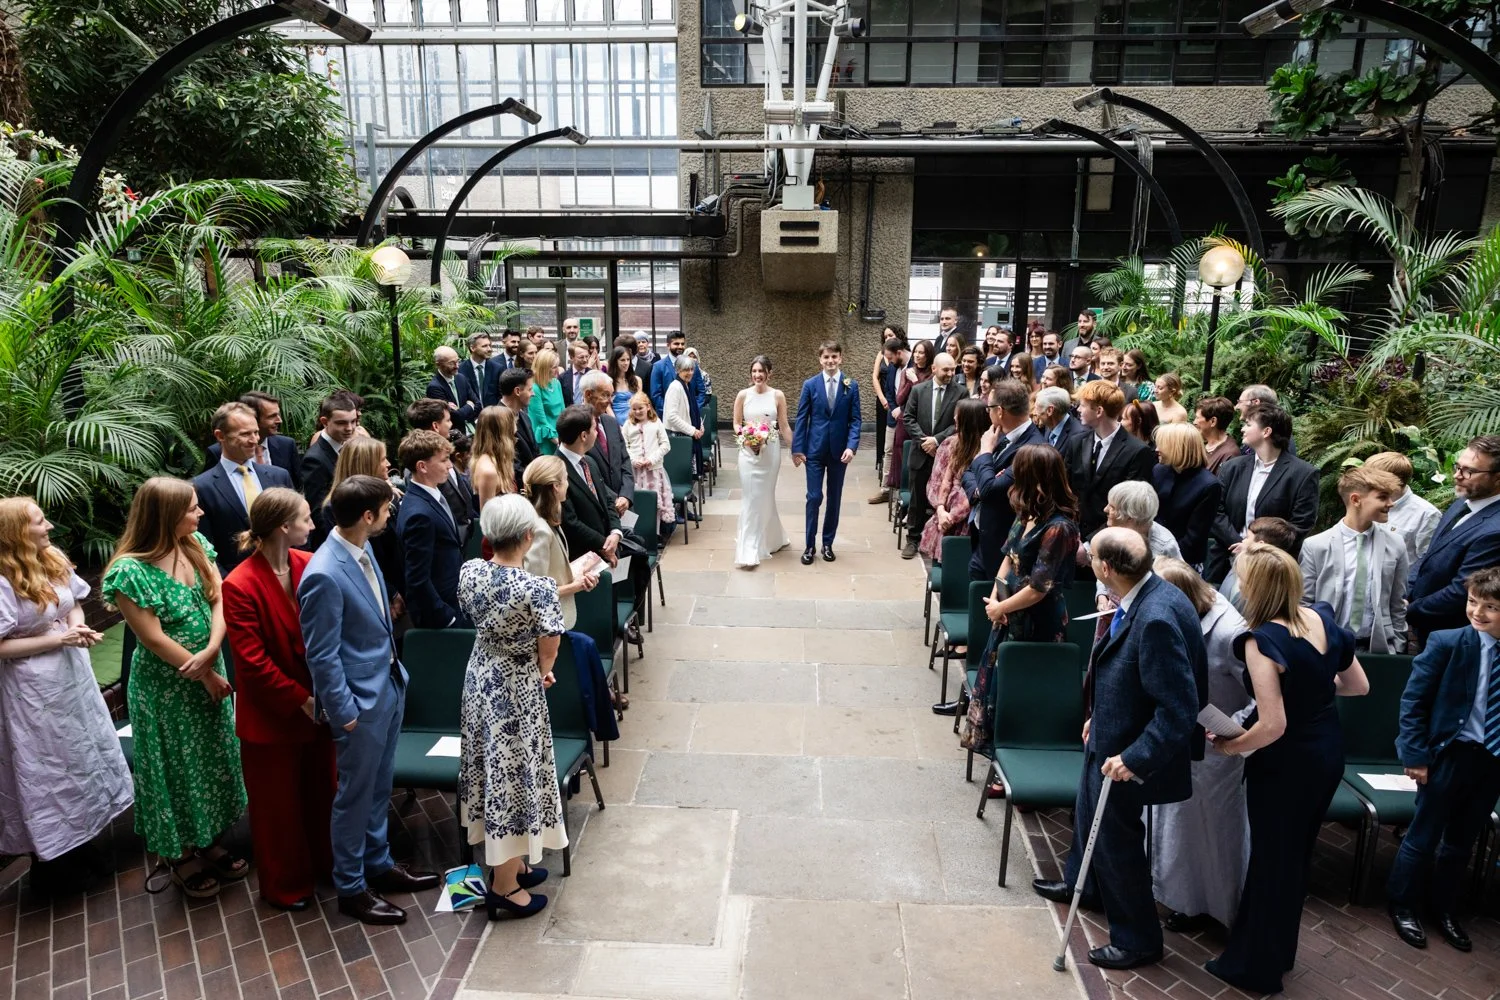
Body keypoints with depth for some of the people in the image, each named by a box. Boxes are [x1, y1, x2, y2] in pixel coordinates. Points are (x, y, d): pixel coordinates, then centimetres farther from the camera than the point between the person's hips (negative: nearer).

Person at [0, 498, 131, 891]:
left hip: (73, 675, 7)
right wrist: (56, 639, -21)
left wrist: (78, 627, -8)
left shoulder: (54, 561, -1)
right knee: (48, 771, 8)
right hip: (34, 690, -7)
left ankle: (80, 847, 37)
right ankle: (51, 863, 28)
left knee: (83, 758, 18)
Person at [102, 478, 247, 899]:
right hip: (165, 686, -6)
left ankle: (208, 843, 38)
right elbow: (154, 639, -20)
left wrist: (211, 652, -20)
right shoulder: (131, 571, -23)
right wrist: (204, 674, -12)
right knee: (177, 767, 11)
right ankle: (180, 857, 32)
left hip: (208, 673, 6)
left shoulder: (196, 546, -4)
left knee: (212, 760, 18)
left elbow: (219, 599, -5)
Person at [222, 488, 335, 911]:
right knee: (278, 801, 15)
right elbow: (253, 662, -20)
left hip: (316, 702, 5)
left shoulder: (309, 564, -8)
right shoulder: (240, 587, -22)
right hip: (272, 714, -5)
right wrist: (300, 700, -18)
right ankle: (284, 884, 37)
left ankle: (323, 859, 44)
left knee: (321, 787, 21)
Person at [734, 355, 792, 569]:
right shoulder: (743, 395, 1)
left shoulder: (778, 396, 0)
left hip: (771, 451, 0)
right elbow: (736, 424, 7)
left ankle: (771, 540, 26)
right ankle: (749, 551, 4)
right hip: (748, 451, 0)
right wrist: (742, 434, -13)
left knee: (765, 497, 7)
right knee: (750, 498, -2)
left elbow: (784, 426, 4)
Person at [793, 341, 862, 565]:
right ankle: (810, 545, 11)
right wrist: (797, 448, -5)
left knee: (835, 499, 10)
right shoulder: (810, 385, -1)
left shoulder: (851, 386, 0)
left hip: (839, 451, 1)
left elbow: (855, 420, -1)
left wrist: (851, 446, -13)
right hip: (815, 450, -1)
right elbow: (801, 418, 0)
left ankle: (828, 543, 22)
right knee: (814, 497, -1)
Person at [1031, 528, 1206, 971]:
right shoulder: (1143, 596, -6)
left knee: (1116, 838, 11)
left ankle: (1137, 941, 34)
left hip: (1125, 751, -9)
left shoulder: (1157, 619, -35)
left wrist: (1135, 759, -27)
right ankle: (1079, 883, 57)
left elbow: (1178, 709, -31)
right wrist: (1099, 716, 15)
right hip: (1110, 733, 9)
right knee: (1090, 813, 30)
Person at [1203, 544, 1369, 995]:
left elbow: (1273, 726, -28)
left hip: (1287, 762, -8)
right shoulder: (1323, 618, -4)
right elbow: (1359, 685, 9)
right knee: (1296, 853, 23)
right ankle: (1278, 952, 41)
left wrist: (1230, 746, -13)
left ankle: (1255, 966, 27)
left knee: (1270, 859, 10)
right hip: (1328, 751, 8)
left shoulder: (1262, 640, -26)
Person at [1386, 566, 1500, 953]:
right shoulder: (1448, 643, -14)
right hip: (1452, 752, -3)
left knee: (1461, 840, 20)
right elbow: (1413, 700, -11)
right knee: (1424, 835, 10)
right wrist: (1415, 753, -13)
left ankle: (1444, 908, 38)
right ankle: (1404, 906, 28)